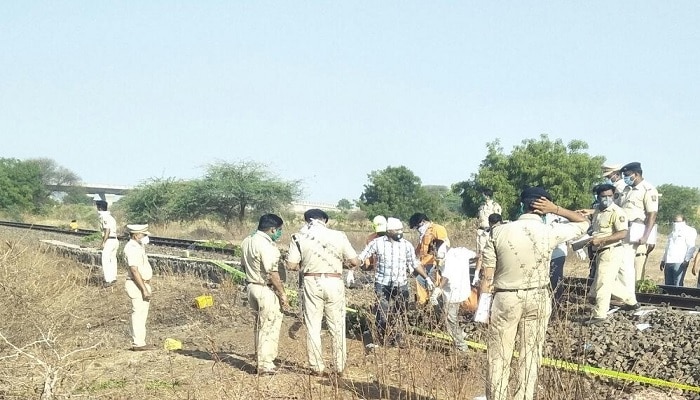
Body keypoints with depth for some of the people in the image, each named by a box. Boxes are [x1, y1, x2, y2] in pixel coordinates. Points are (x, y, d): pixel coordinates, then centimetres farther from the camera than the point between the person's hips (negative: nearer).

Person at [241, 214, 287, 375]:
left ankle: (261, 358, 26)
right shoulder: (266, 245, -21)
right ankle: (265, 365, 0)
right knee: (269, 326, -2)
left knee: (260, 324, 18)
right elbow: (272, 272, -22)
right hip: (266, 290, -9)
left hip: (251, 286, 9)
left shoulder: (246, 241, 8)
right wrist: (282, 293, -16)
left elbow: (244, 264, 17)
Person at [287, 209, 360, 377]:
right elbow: (355, 262, -1)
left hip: (311, 283, 0)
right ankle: (339, 367, 13)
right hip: (334, 282, 0)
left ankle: (317, 367, 10)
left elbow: (292, 265, -4)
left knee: (313, 326, 8)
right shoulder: (338, 236, -2)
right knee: (337, 326, 10)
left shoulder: (300, 237, -2)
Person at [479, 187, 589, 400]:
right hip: (538, 299, 1)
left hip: (506, 299, -1)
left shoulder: (499, 232, -10)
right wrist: (556, 209, -1)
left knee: (498, 357, 8)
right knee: (531, 355, 12)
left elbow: (488, 276, -7)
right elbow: (584, 222, 7)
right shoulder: (550, 232, -10)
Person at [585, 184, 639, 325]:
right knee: (611, 282, 19)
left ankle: (599, 315, -1)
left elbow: (623, 234, -24)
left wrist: (600, 240, -28)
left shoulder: (617, 212, -14)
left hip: (612, 252, -9)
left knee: (602, 284, -8)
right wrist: (590, 239, 10)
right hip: (601, 252, 9)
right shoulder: (597, 212, 12)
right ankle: (632, 302, 36)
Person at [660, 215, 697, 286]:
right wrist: (663, 260, 24)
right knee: (668, 285, 2)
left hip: (679, 262, -7)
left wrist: (686, 260, -18)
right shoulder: (673, 232, 27)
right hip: (668, 262, 7)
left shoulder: (689, 231, 3)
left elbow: (691, 247, -7)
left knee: (677, 285, -13)